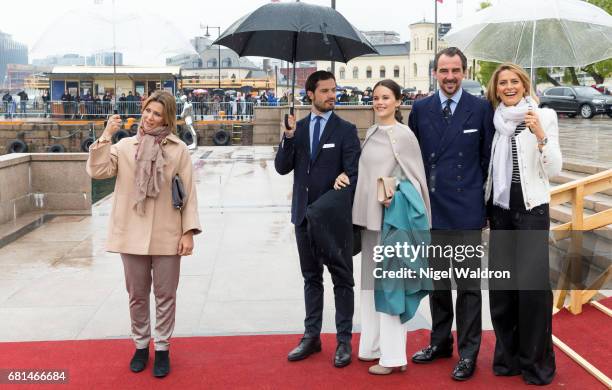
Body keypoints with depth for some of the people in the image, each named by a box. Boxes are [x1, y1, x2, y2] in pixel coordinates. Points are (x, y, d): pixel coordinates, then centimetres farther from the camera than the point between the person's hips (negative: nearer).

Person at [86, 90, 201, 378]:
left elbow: (189, 192, -3)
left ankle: (162, 348, 23)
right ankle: (141, 345, 31)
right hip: (132, 234, 2)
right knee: (137, 295, 14)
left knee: (165, 295, 8)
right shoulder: (125, 146, 3)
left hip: (166, 235, -2)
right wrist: (106, 136, -14)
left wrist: (189, 231, -7)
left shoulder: (178, 149, -3)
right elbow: (97, 171, -7)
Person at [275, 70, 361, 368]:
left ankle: (344, 340, 13)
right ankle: (312, 336, 25)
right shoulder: (297, 128, 6)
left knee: (341, 279, 4)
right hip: (304, 214, 4)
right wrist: (289, 135, -14)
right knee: (311, 277, 14)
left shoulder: (346, 130, -4)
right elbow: (282, 168, 0)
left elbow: (353, 174, -8)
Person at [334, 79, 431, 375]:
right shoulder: (370, 133, 11)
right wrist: (346, 176, 3)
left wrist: (395, 194, -20)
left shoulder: (404, 135, -9)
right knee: (370, 281, 13)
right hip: (369, 216, 8)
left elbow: (416, 178, -7)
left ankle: (393, 355, 4)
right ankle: (374, 345, 24)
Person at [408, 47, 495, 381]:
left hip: (466, 211, -3)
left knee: (468, 285, 3)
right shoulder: (420, 109, 6)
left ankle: (468, 352, 15)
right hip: (431, 208, 3)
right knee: (437, 283, 15)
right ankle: (440, 342, 30)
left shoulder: (481, 109, 0)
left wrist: (483, 198, 3)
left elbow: (488, 157, 4)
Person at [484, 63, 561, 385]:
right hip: (500, 210, 4)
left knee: (533, 284, -8)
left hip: (532, 209, -4)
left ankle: (536, 362, 8)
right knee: (500, 285, 7)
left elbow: (554, 170, -8)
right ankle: (507, 355, 22)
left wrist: (540, 136, -22)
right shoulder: (495, 120, 9)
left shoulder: (544, 116, -3)